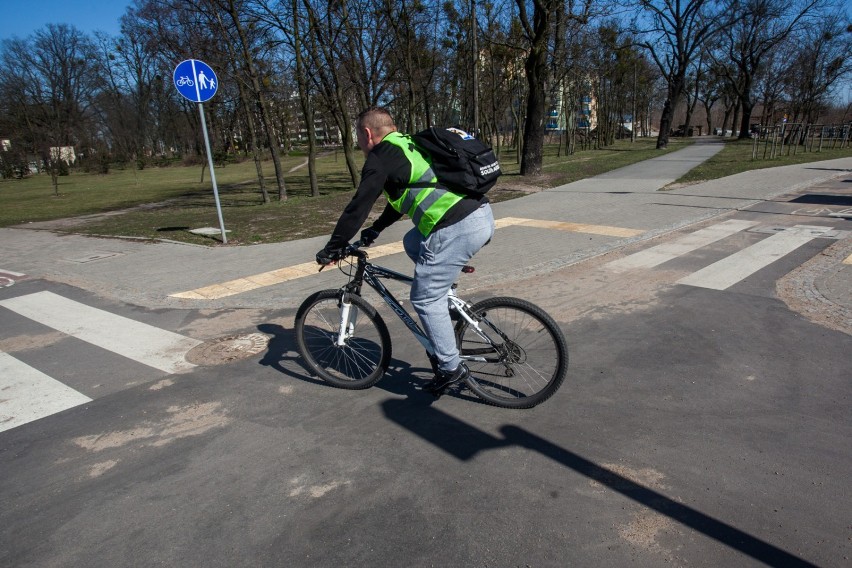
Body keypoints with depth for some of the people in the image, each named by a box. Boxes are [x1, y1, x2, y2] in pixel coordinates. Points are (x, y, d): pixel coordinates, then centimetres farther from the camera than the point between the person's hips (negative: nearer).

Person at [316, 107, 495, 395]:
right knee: (413, 242, 27)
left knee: (425, 298, 4)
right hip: (483, 215, 9)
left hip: (457, 229, -9)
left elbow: (358, 208, -2)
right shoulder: (408, 146, 26)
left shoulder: (381, 158, -1)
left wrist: (331, 249, 9)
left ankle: (450, 367, 12)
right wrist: (375, 230, 44)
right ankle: (446, 307, 26)